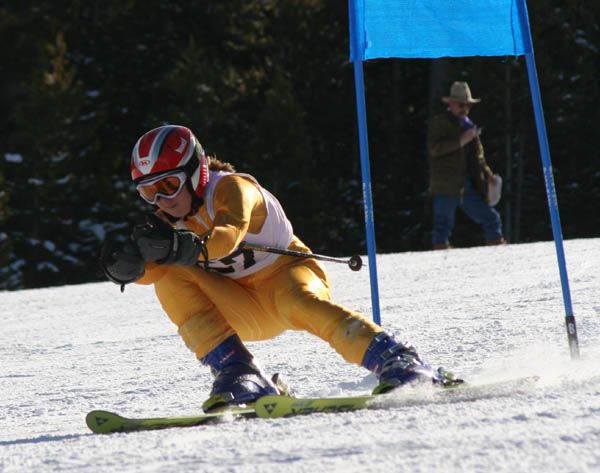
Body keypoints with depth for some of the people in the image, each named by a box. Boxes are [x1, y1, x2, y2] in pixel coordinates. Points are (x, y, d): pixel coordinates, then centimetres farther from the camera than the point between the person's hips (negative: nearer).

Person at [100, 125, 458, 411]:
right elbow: (151, 269, -16)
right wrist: (128, 263, -39)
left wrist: (189, 246, -60)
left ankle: (396, 362, -36)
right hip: (244, 314, 6)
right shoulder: (167, 220, 1)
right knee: (170, 281, -17)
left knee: (298, 304, -39)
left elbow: (229, 235, -41)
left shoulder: (231, 189, -18)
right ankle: (241, 378, -25)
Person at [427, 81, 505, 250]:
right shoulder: (439, 123, 1)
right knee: (444, 224, -8)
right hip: (446, 186, -7)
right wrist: (460, 141, -18)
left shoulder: (468, 126, 21)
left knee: (491, 218, 4)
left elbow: (477, 156, 27)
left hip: (468, 187, 7)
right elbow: (434, 148, -14)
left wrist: (488, 175, 14)